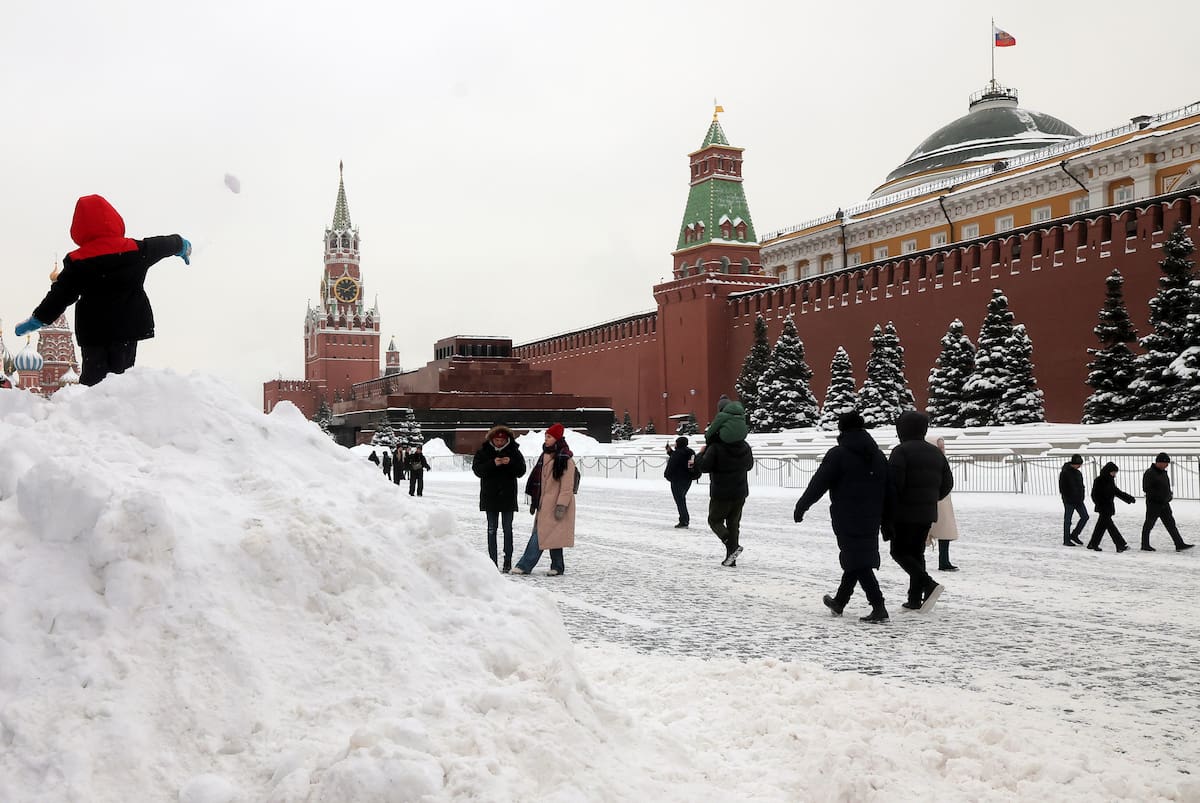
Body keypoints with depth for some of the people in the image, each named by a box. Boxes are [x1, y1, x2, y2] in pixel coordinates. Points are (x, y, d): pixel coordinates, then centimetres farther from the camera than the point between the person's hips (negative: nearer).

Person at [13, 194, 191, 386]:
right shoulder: (136, 250, 0)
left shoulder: (76, 262, -3)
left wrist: (37, 319, 8)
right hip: (129, 326, 1)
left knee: (92, 377, 4)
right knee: (120, 372, 2)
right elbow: (163, 245, 20)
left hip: (93, 331, -1)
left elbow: (60, 295, -3)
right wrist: (182, 244, 41)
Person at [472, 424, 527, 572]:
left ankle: (508, 560, 7)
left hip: (508, 496, 0)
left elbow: (521, 472, -1)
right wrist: (493, 464, -24)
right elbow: (477, 470, -10)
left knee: (507, 528, 2)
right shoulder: (483, 452, 1)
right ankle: (492, 560, 8)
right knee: (492, 529, 5)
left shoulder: (514, 451, 2)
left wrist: (511, 463, -20)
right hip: (490, 496, 0)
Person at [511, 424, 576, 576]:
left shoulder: (565, 459, -10)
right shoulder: (545, 456, 15)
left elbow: (567, 486, -13)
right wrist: (534, 501, 18)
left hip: (556, 504, -8)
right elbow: (538, 480, 20)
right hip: (544, 503, 8)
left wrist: (562, 505, -18)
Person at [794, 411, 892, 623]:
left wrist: (801, 506, -1)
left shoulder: (838, 455, -9)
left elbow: (818, 484, -10)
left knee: (857, 561, -6)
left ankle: (878, 607, -14)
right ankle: (839, 602, 31)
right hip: (870, 520, 7)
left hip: (847, 519, -7)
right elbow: (888, 491, 13)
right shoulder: (878, 456, 11)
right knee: (857, 559, 17)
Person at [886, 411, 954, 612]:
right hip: (928, 513, 7)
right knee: (916, 553, 13)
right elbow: (947, 483, 15)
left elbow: (893, 483, -18)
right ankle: (915, 599, 12)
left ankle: (929, 585, -15)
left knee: (899, 552, 2)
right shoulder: (936, 453, 11)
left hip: (905, 512, -7)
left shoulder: (901, 451, -12)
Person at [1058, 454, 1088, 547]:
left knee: (1085, 516, 5)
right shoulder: (1064, 473, -13)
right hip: (1069, 501, -7)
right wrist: (1068, 499, -16)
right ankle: (1066, 540, 9)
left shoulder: (1078, 473, 10)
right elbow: (1062, 488, -14)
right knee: (1067, 520, 0)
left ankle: (1074, 535, 19)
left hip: (1078, 500, 7)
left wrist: (1081, 497, 9)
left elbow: (1081, 486, 19)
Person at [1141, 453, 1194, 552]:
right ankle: (1145, 545, 14)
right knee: (1149, 524, 4)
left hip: (1164, 504, 8)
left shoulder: (1163, 472, 11)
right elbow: (1146, 489, -21)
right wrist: (1159, 495, -24)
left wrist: (1169, 494, 5)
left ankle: (1179, 545, 5)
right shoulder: (1150, 473, -16)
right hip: (1153, 504, -8)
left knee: (1171, 524, 5)